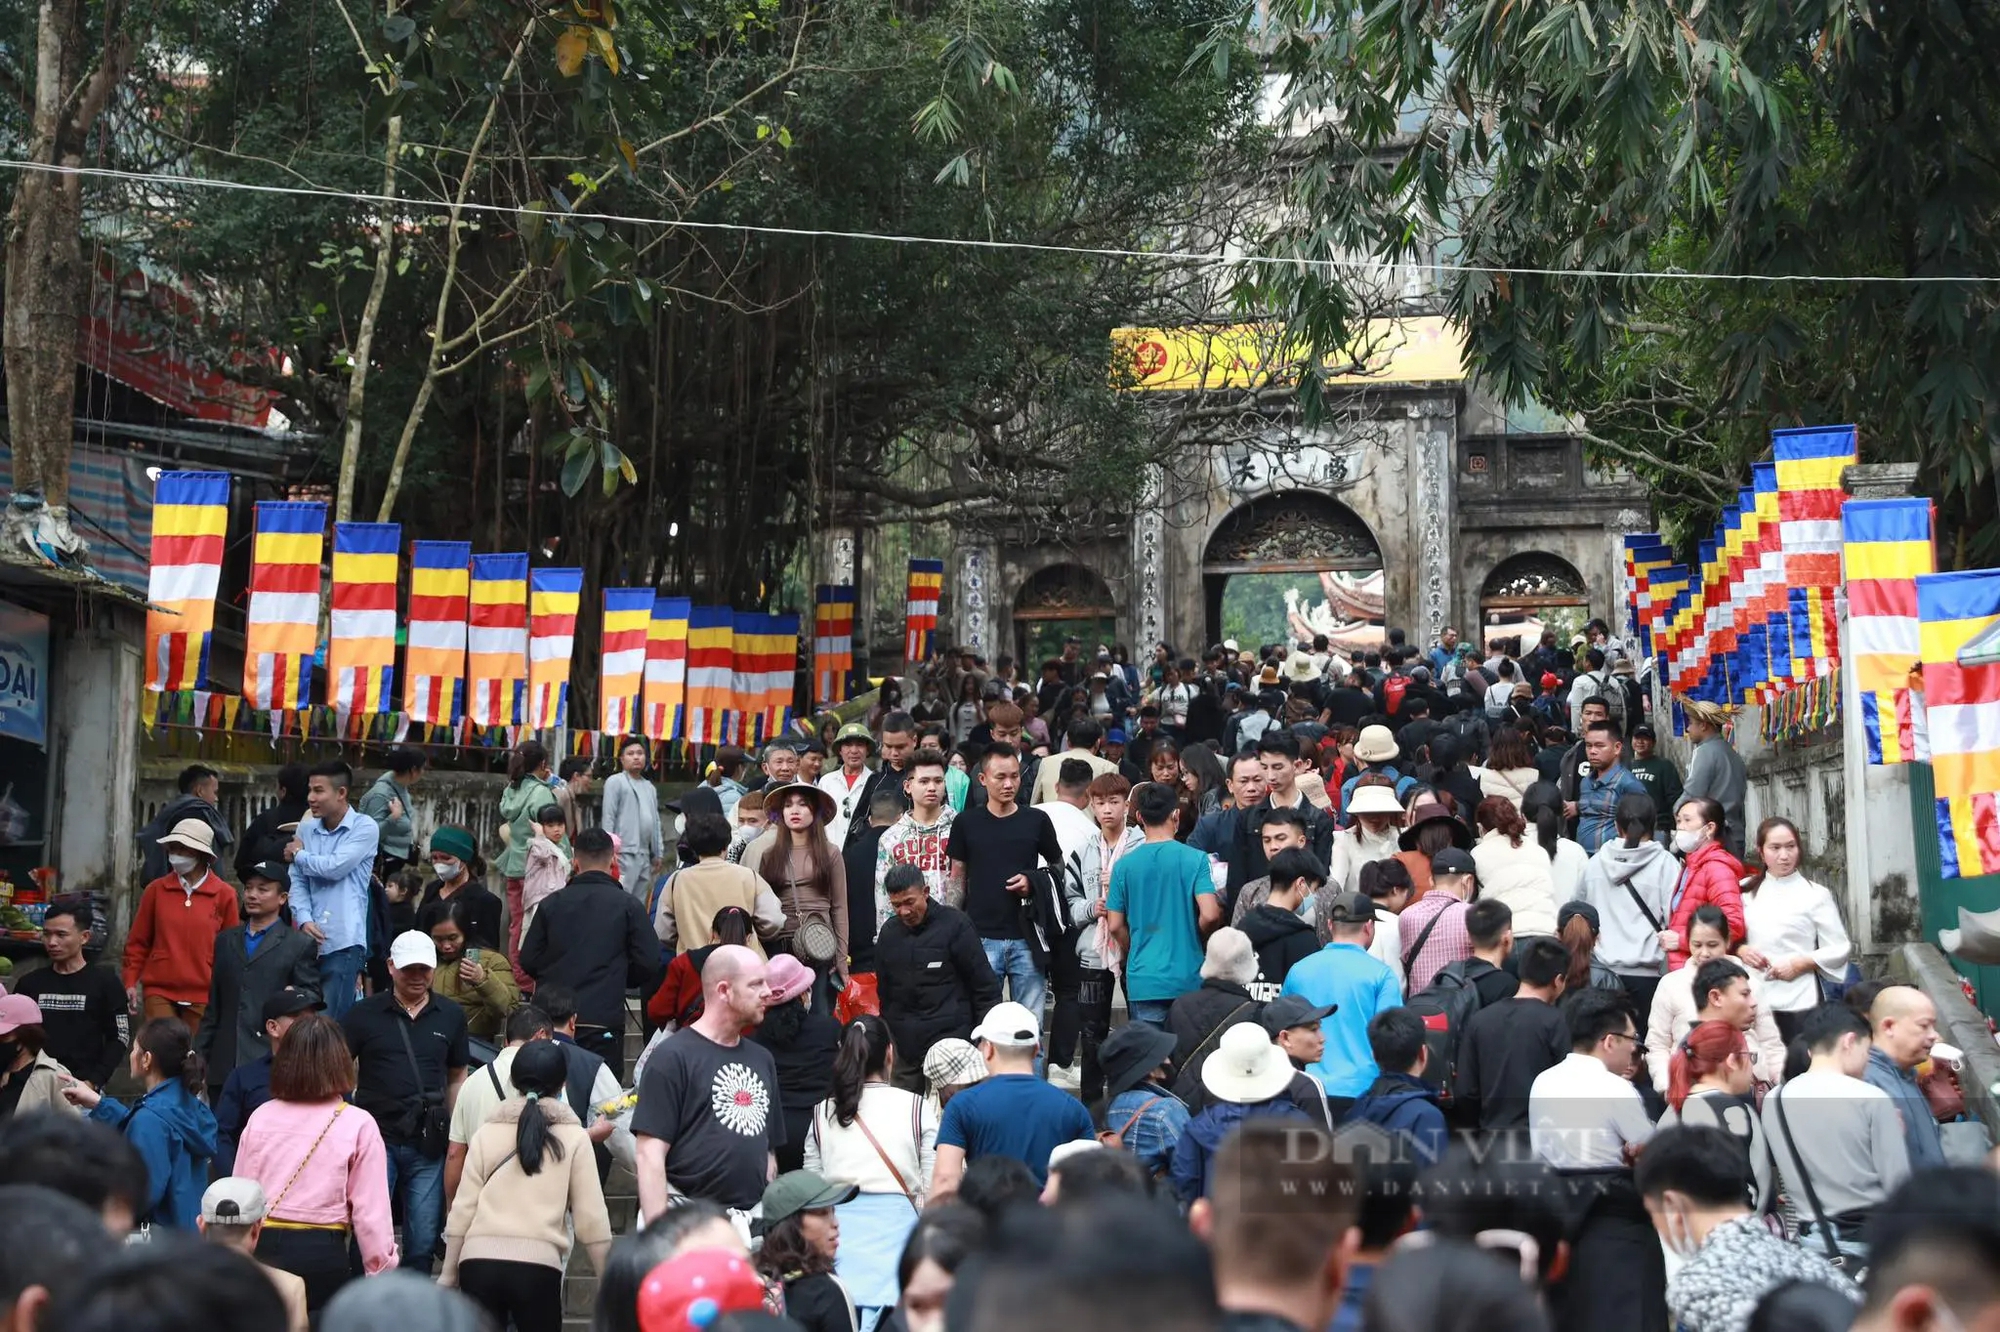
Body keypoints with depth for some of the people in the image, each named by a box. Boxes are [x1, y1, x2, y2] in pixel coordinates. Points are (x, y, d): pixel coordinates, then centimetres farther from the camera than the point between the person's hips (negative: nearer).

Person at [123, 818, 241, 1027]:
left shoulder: (224, 895, 1)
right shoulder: (156, 890, 5)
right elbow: (138, 941, 10)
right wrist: (130, 982, 2)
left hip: (203, 996, -1)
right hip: (160, 993, 1)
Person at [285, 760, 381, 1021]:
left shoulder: (364, 828, -3)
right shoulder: (306, 829, 12)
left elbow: (335, 867, -15)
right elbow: (297, 882, 10)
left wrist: (299, 855, 3)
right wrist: (304, 919, -8)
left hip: (343, 943, -5)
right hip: (310, 941, 5)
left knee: (332, 1023, -7)